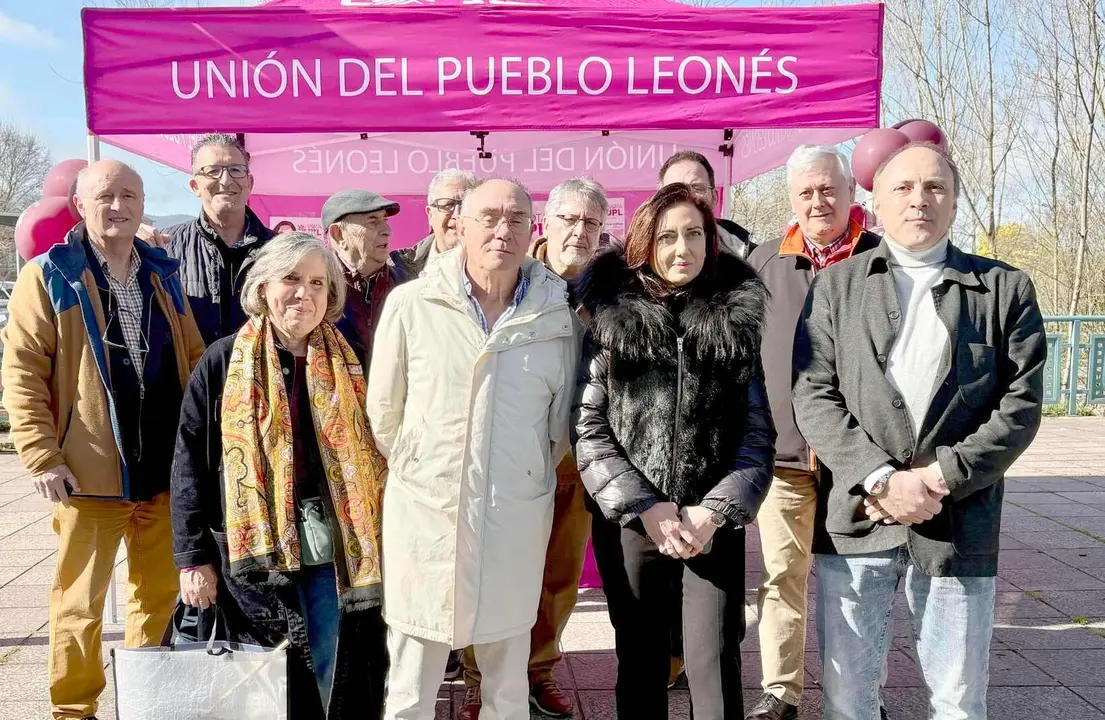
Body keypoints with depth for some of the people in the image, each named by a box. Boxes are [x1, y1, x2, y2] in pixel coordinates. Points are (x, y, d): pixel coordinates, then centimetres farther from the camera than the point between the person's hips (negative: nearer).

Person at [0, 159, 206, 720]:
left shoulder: (163, 275, 11)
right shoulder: (49, 275, -2)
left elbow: (194, 361, 15)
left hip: (165, 469, 4)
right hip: (89, 472, -4)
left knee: (159, 595, 14)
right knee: (80, 601, 8)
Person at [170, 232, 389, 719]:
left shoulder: (348, 366, 6)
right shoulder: (223, 363, -1)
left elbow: (373, 458, 9)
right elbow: (190, 465, -2)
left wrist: (380, 547, 6)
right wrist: (193, 558, -5)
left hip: (336, 555, 2)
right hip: (255, 553, -1)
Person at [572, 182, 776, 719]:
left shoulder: (738, 317, 3)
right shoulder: (609, 318, -1)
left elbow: (758, 430, 1)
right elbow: (588, 426, -4)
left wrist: (715, 511, -9)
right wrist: (644, 506, -12)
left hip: (715, 523, 0)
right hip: (629, 520, 0)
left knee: (714, 665, 3)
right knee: (640, 659, 14)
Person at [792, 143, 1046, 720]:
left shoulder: (1005, 288, 7)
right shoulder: (836, 286, 7)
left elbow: (1020, 402, 0)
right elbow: (813, 397, -2)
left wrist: (942, 478, -12)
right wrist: (881, 479, -13)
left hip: (959, 527, 0)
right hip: (855, 520, 0)